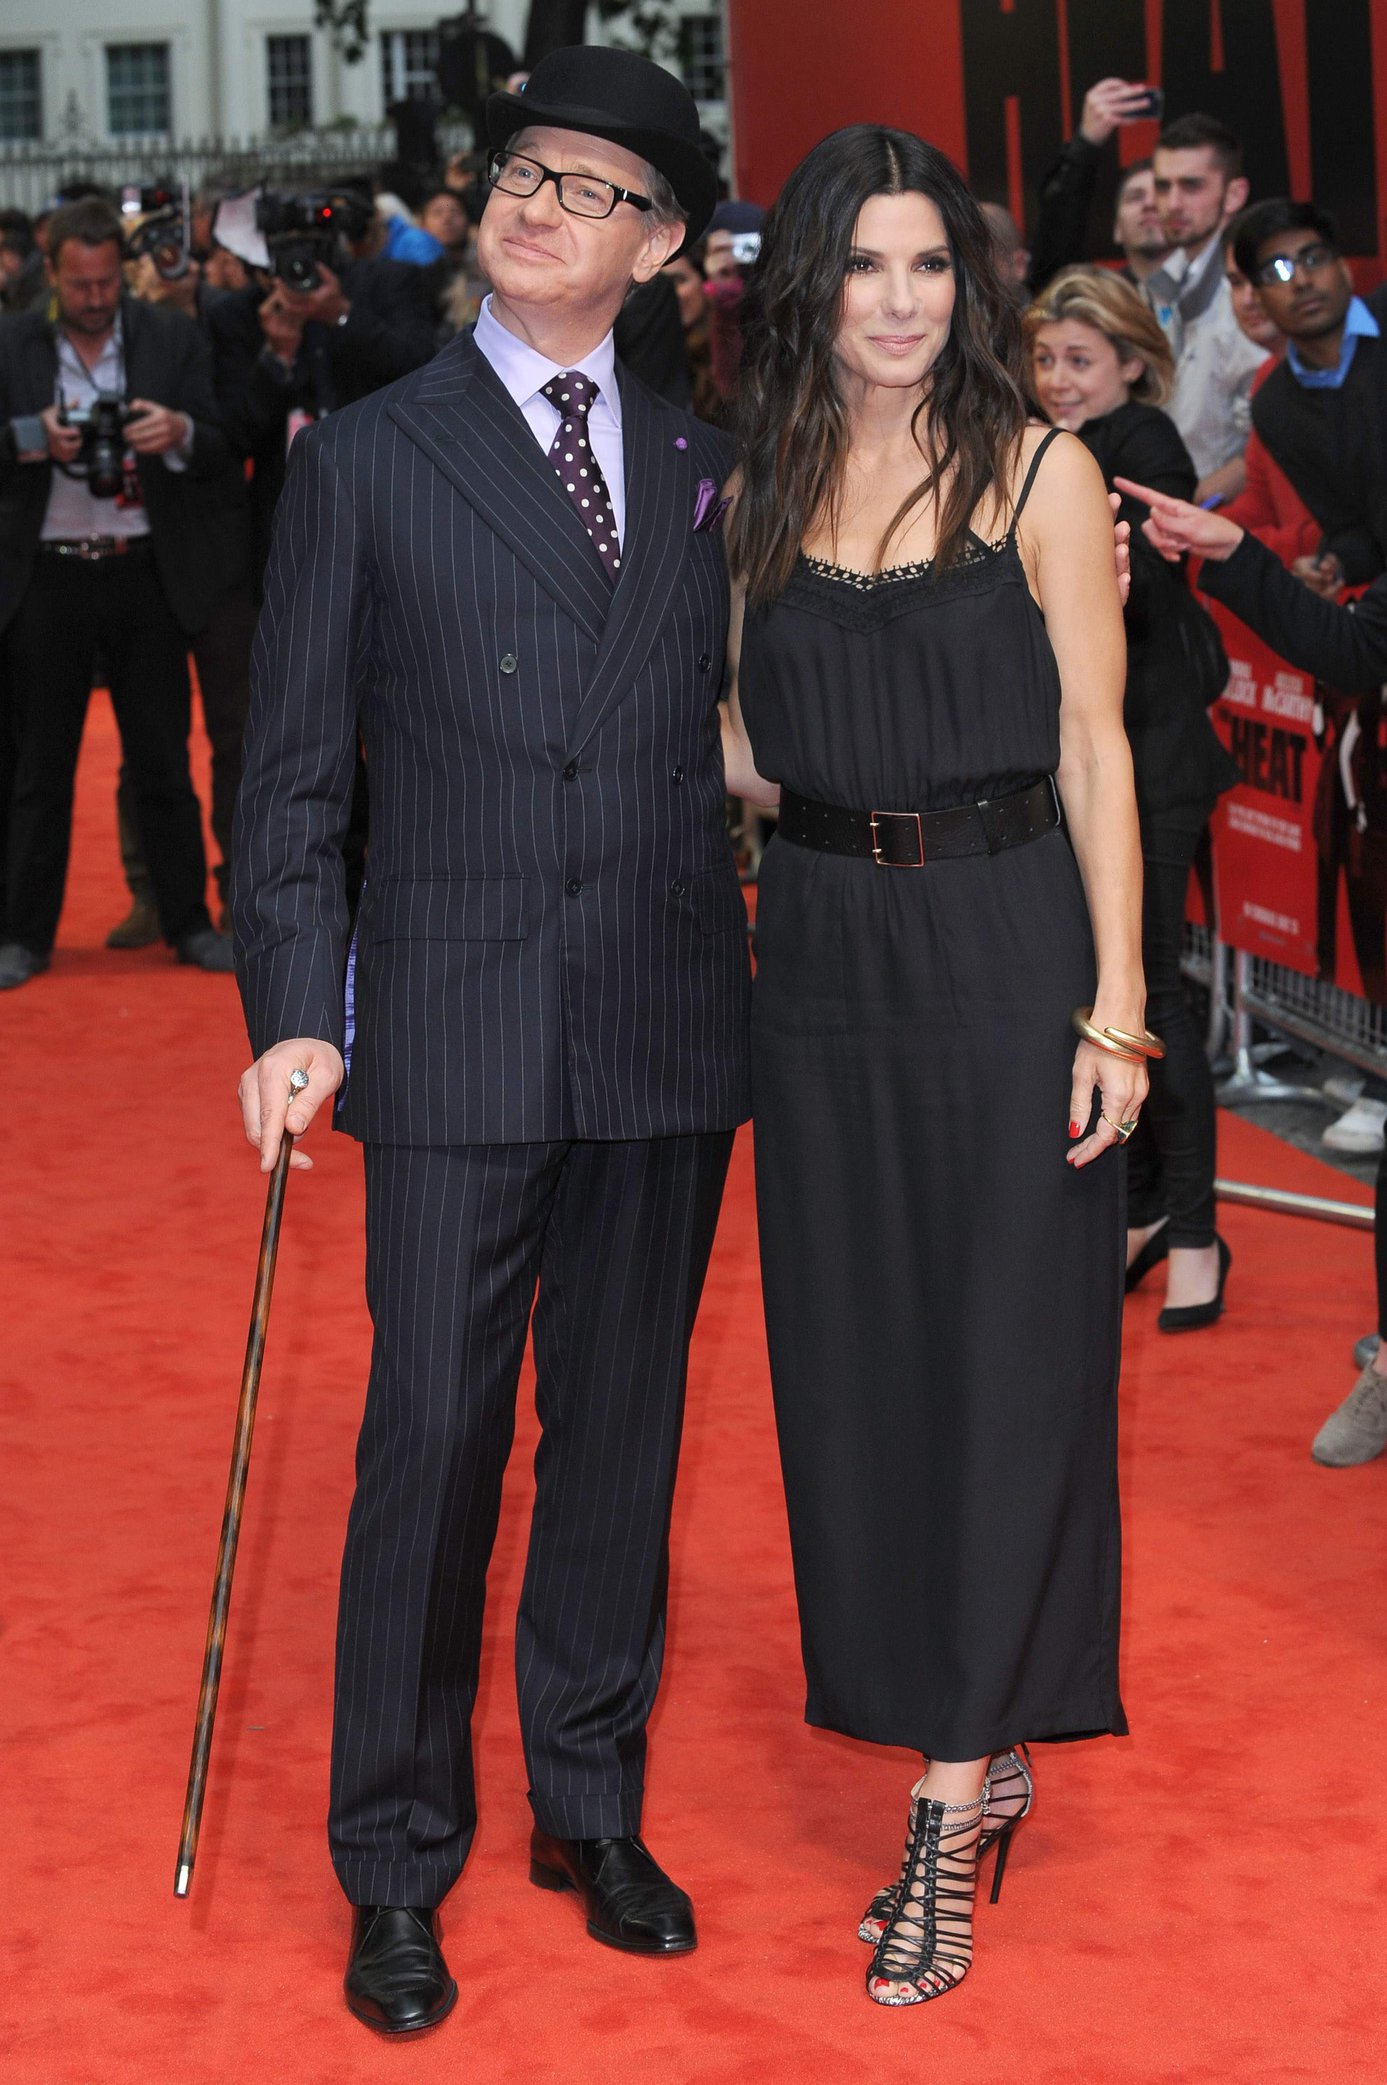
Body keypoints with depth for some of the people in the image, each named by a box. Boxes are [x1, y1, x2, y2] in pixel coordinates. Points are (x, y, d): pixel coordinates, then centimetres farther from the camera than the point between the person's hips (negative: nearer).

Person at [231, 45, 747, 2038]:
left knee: (624, 1430, 12)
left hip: (672, 1034, 3)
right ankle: (397, 1863, 16)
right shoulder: (366, 458, 1)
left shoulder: (707, 467, 9)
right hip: (458, 1036, -3)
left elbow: (741, 729, 11)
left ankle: (593, 1805, 29)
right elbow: (293, 769, -1)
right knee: (434, 1441, 0)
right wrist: (293, 1015, -9)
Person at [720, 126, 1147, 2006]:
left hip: (1007, 947, -4)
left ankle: (947, 1813, 5)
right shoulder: (761, 494, 9)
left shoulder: (1040, 475, -2)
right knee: (856, 1363, 8)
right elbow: (751, 751, 14)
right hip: (824, 956, 5)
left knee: (1005, 1364, -1)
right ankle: (983, 1751, 23)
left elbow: (1094, 748, -5)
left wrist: (1117, 1004, -10)